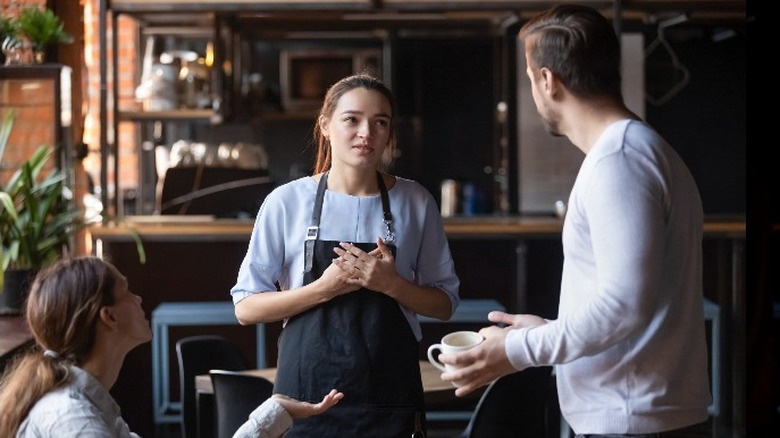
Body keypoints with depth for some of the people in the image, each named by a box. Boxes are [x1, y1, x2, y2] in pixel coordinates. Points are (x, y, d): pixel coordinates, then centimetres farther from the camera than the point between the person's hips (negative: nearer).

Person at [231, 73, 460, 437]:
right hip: (307, 392, -1)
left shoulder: (415, 202, 2)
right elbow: (246, 307, -1)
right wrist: (324, 287, -14)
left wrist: (391, 284, -12)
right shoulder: (286, 202, -2)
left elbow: (444, 304, 7)